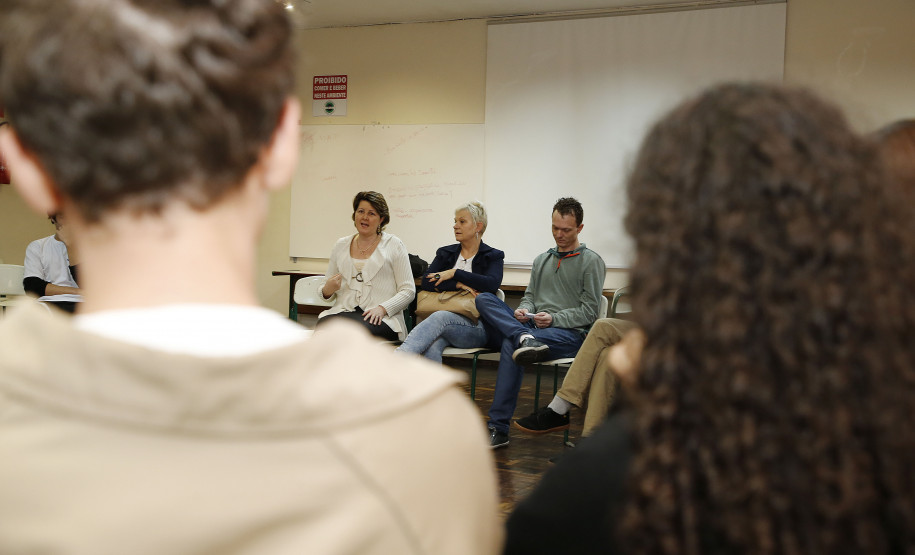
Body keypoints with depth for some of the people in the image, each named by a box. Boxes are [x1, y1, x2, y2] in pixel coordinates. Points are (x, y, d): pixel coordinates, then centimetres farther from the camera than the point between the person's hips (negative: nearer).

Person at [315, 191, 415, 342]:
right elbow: (326, 291, 23)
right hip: (343, 310, 3)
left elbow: (408, 291, 2)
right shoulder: (341, 245, 20)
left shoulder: (394, 245, 8)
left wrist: (382, 308, -14)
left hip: (381, 318, -3)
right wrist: (328, 290, -2)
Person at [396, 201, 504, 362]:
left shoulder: (493, 256, 11)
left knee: (440, 316, -37)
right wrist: (460, 285, -9)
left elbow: (492, 284, -11)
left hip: (476, 327, -3)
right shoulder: (445, 253, 21)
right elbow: (426, 282, 4)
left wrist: (454, 273, -6)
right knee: (431, 347, -36)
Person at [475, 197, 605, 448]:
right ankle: (525, 338, -41)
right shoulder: (541, 260, 24)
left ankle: (498, 429, -36)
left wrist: (553, 319, -16)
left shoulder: (591, 261, 5)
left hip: (570, 334, -6)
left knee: (510, 345, -35)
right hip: (534, 327, 6)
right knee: (483, 299, -16)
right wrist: (524, 311, -2)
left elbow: (589, 312, -2)